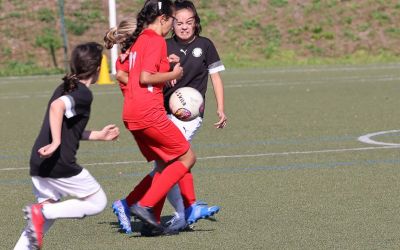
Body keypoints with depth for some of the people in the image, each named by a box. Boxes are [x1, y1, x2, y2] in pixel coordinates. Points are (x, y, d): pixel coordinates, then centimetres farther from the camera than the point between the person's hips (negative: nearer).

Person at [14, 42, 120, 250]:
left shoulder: (65, 88, 18)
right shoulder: (83, 94, -10)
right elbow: (57, 106, -29)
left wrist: (98, 135, 34)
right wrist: (56, 143, -29)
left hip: (39, 164, 8)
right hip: (60, 165, -8)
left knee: (49, 207, 21)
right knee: (97, 202, 6)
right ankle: (41, 213, -10)